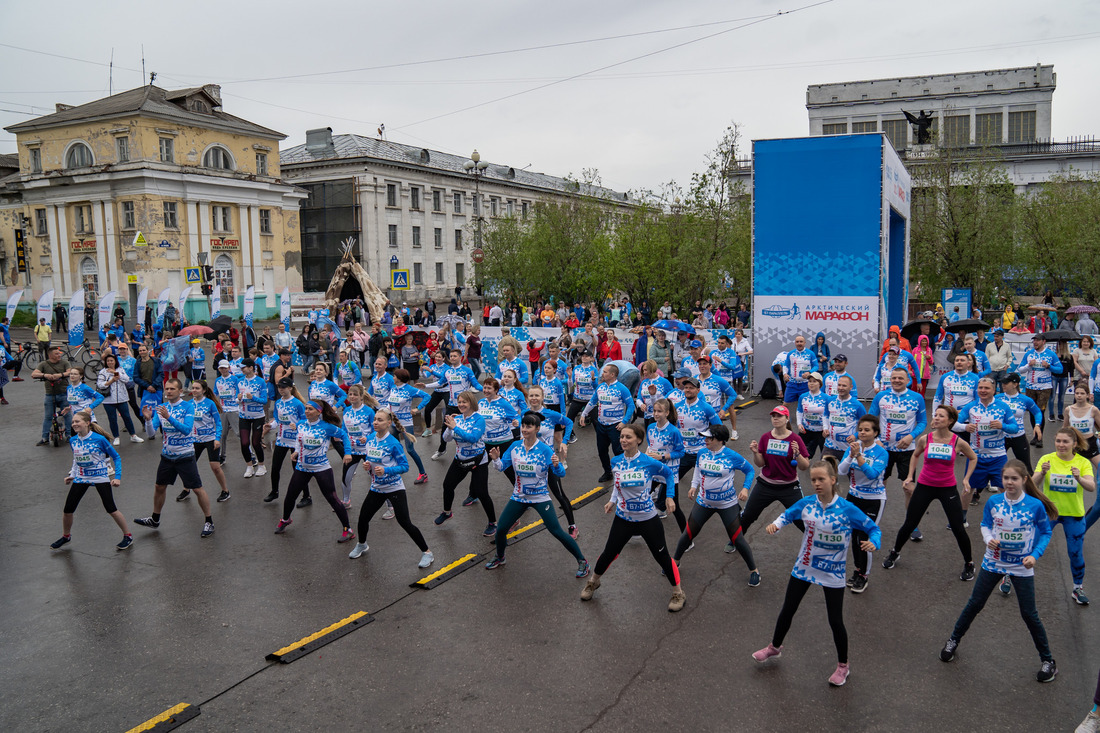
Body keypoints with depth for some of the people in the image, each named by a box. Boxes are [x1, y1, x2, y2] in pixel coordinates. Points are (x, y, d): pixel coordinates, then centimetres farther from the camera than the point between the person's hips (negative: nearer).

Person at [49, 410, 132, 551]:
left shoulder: (99, 439, -15)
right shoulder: (73, 441, 0)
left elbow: (116, 457, -6)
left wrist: (118, 477, -13)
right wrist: (72, 475, 9)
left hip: (100, 478, -5)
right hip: (80, 478, 5)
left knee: (111, 509, -8)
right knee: (67, 509, 3)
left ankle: (128, 536, 7)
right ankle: (66, 536, 30)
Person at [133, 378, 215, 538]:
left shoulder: (188, 407, -12)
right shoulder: (162, 408, 3)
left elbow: (187, 429, -24)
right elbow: (153, 429, -5)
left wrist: (168, 417, -34)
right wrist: (149, 418, -25)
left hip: (185, 456, -6)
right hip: (167, 456, 6)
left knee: (197, 489, -4)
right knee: (159, 487, 17)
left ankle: (209, 522, 8)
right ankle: (155, 520, 37)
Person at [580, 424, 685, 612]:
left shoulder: (649, 462, -17)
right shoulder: (615, 462, -8)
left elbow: (669, 474, 2)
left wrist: (669, 496, -4)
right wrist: (613, 500, 3)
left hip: (648, 519, -2)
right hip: (623, 519, 3)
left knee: (662, 556, 5)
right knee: (608, 554, 10)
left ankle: (678, 593, 27)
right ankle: (593, 582, 39)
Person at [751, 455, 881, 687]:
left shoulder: (847, 509, -20)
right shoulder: (807, 503, -10)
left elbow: (873, 528, -11)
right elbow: (787, 514, 8)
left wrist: (873, 542, -33)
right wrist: (776, 524, -12)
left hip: (833, 573, -3)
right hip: (804, 567, 4)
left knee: (835, 620, 4)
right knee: (787, 610, 16)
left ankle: (843, 666, 29)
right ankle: (775, 647, 41)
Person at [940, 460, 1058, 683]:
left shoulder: (1035, 505, -15)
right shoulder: (993, 502, -10)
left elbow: (1046, 533, -4)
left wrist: (1035, 555, -16)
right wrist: (988, 539, -15)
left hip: (1022, 567, -2)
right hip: (993, 562, 2)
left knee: (1029, 613, 5)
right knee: (974, 604, 10)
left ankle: (1047, 660, 25)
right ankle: (954, 640, 28)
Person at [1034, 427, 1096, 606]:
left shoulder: (1083, 462, -7)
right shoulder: (1046, 459, -9)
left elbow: (1091, 487, -21)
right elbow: (1033, 484, -18)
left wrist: (1079, 478, -42)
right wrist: (1042, 473, -38)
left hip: (1074, 514, 1)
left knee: (1076, 553, 5)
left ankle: (1078, 588, 26)